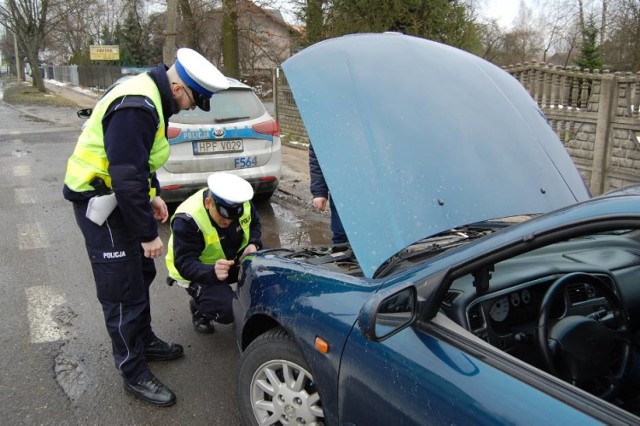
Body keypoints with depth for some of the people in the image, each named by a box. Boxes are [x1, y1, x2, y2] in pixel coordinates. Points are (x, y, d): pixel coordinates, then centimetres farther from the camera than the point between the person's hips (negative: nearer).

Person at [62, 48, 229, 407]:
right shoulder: (136, 107, -28)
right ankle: (135, 374, 13)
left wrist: (153, 195, 15)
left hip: (121, 196, 10)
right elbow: (128, 178, -29)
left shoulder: (150, 95, 5)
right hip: (100, 203, -10)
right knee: (123, 292, -1)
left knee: (141, 274, 21)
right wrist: (148, 234, -23)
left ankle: (144, 341, 40)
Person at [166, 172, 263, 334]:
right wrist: (212, 273, -52)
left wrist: (254, 244, -17)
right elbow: (185, 265, -32)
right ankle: (198, 308, 5)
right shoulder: (187, 220, -32)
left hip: (234, 259, 6)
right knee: (228, 310, -29)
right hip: (197, 272, -5)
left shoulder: (242, 202, -15)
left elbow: (255, 223, 5)